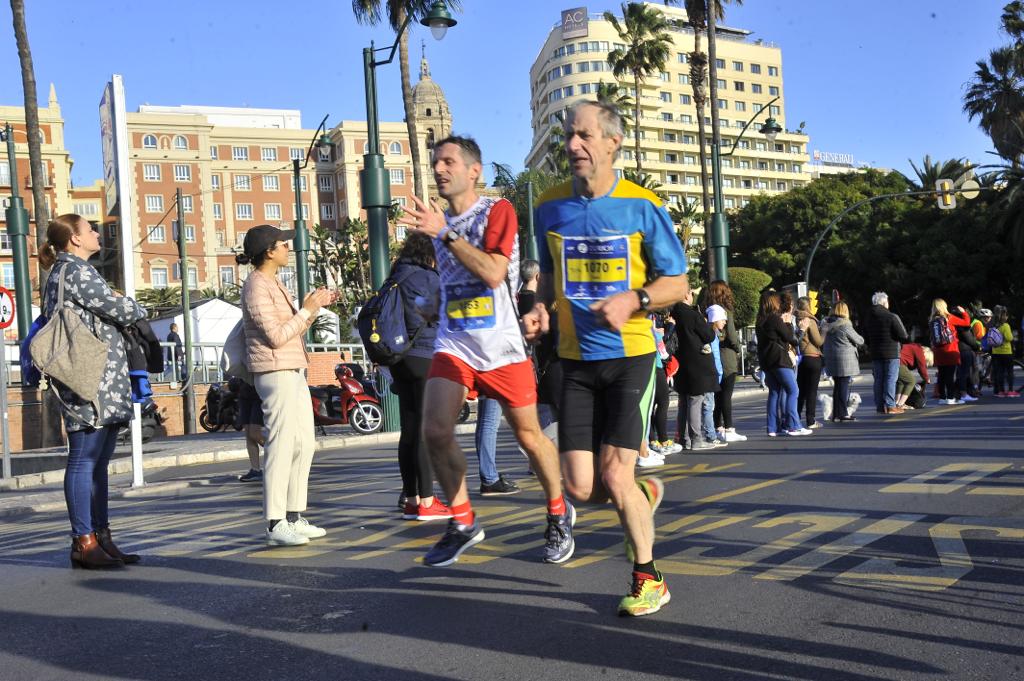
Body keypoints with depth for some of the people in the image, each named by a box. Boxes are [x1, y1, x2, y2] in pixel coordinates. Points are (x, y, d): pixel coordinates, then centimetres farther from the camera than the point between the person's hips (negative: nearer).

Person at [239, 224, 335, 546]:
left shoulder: (274, 283, 19)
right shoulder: (256, 287, -11)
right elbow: (276, 336, -17)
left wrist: (315, 306, 11)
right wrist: (307, 310, -10)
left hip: (292, 372, 10)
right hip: (275, 373, -10)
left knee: (304, 444, 11)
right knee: (281, 446, -10)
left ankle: (294, 518, 18)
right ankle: (276, 525, -7)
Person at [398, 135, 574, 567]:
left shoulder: (497, 211, -6)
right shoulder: (438, 222, 14)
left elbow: (493, 274, -22)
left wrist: (445, 234, -21)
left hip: (502, 344, -5)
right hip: (453, 344, 5)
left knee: (529, 436, 5)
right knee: (435, 430, -12)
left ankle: (559, 515, 28)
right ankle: (462, 523, 6)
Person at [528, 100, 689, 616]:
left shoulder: (642, 206, -6)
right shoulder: (550, 206, 5)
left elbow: (677, 284, 0)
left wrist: (633, 299, -19)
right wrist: (541, 309, -1)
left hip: (630, 356, -3)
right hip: (575, 360, 4)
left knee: (614, 476, -8)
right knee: (581, 487, -2)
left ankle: (648, 579, 16)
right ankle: (644, 495, 34)